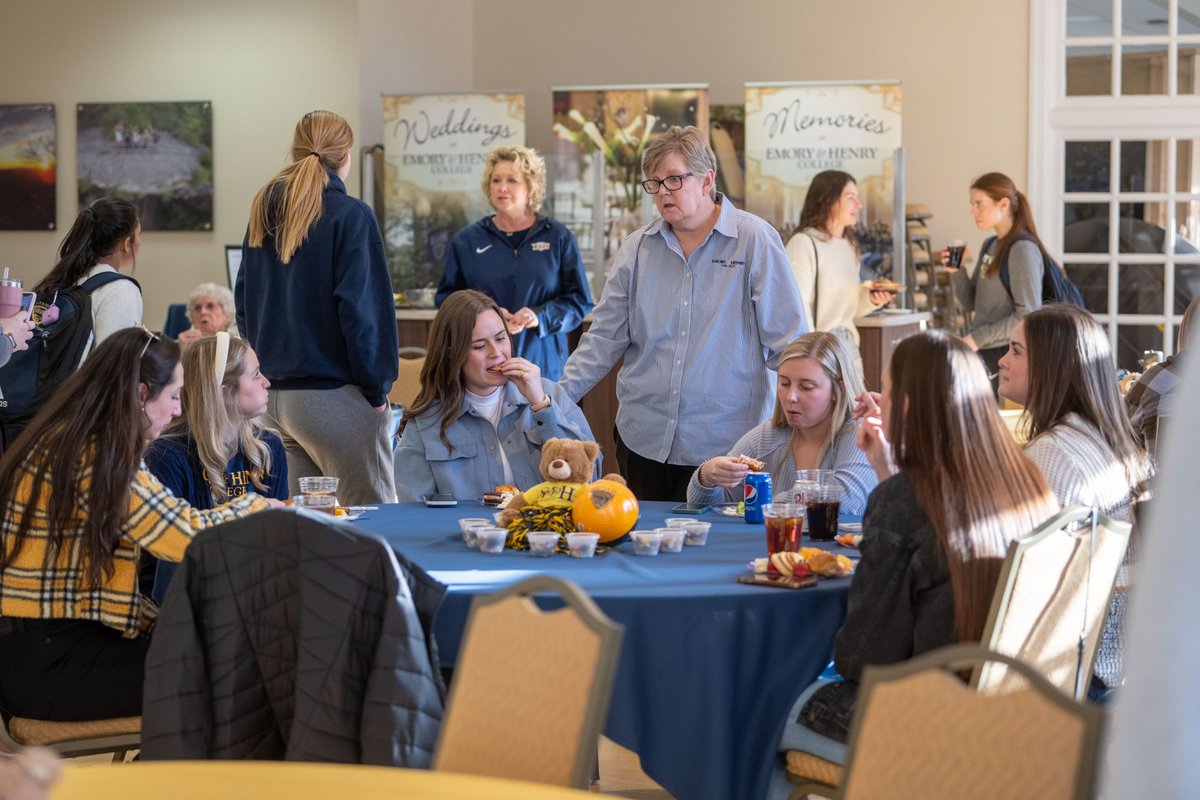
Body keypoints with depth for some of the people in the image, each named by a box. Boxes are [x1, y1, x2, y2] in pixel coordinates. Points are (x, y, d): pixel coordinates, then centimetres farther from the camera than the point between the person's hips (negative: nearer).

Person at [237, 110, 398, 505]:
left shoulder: (263, 215, 12)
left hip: (274, 396, 8)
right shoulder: (349, 215, -9)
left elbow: (244, 305, 18)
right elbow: (360, 308, -15)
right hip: (332, 396, -7)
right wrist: (377, 388, -8)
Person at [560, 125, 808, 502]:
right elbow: (604, 339, 10)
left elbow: (788, 340, -4)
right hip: (642, 439, 4)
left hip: (722, 442, -4)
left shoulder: (756, 241, -4)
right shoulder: (637, 249, 7)